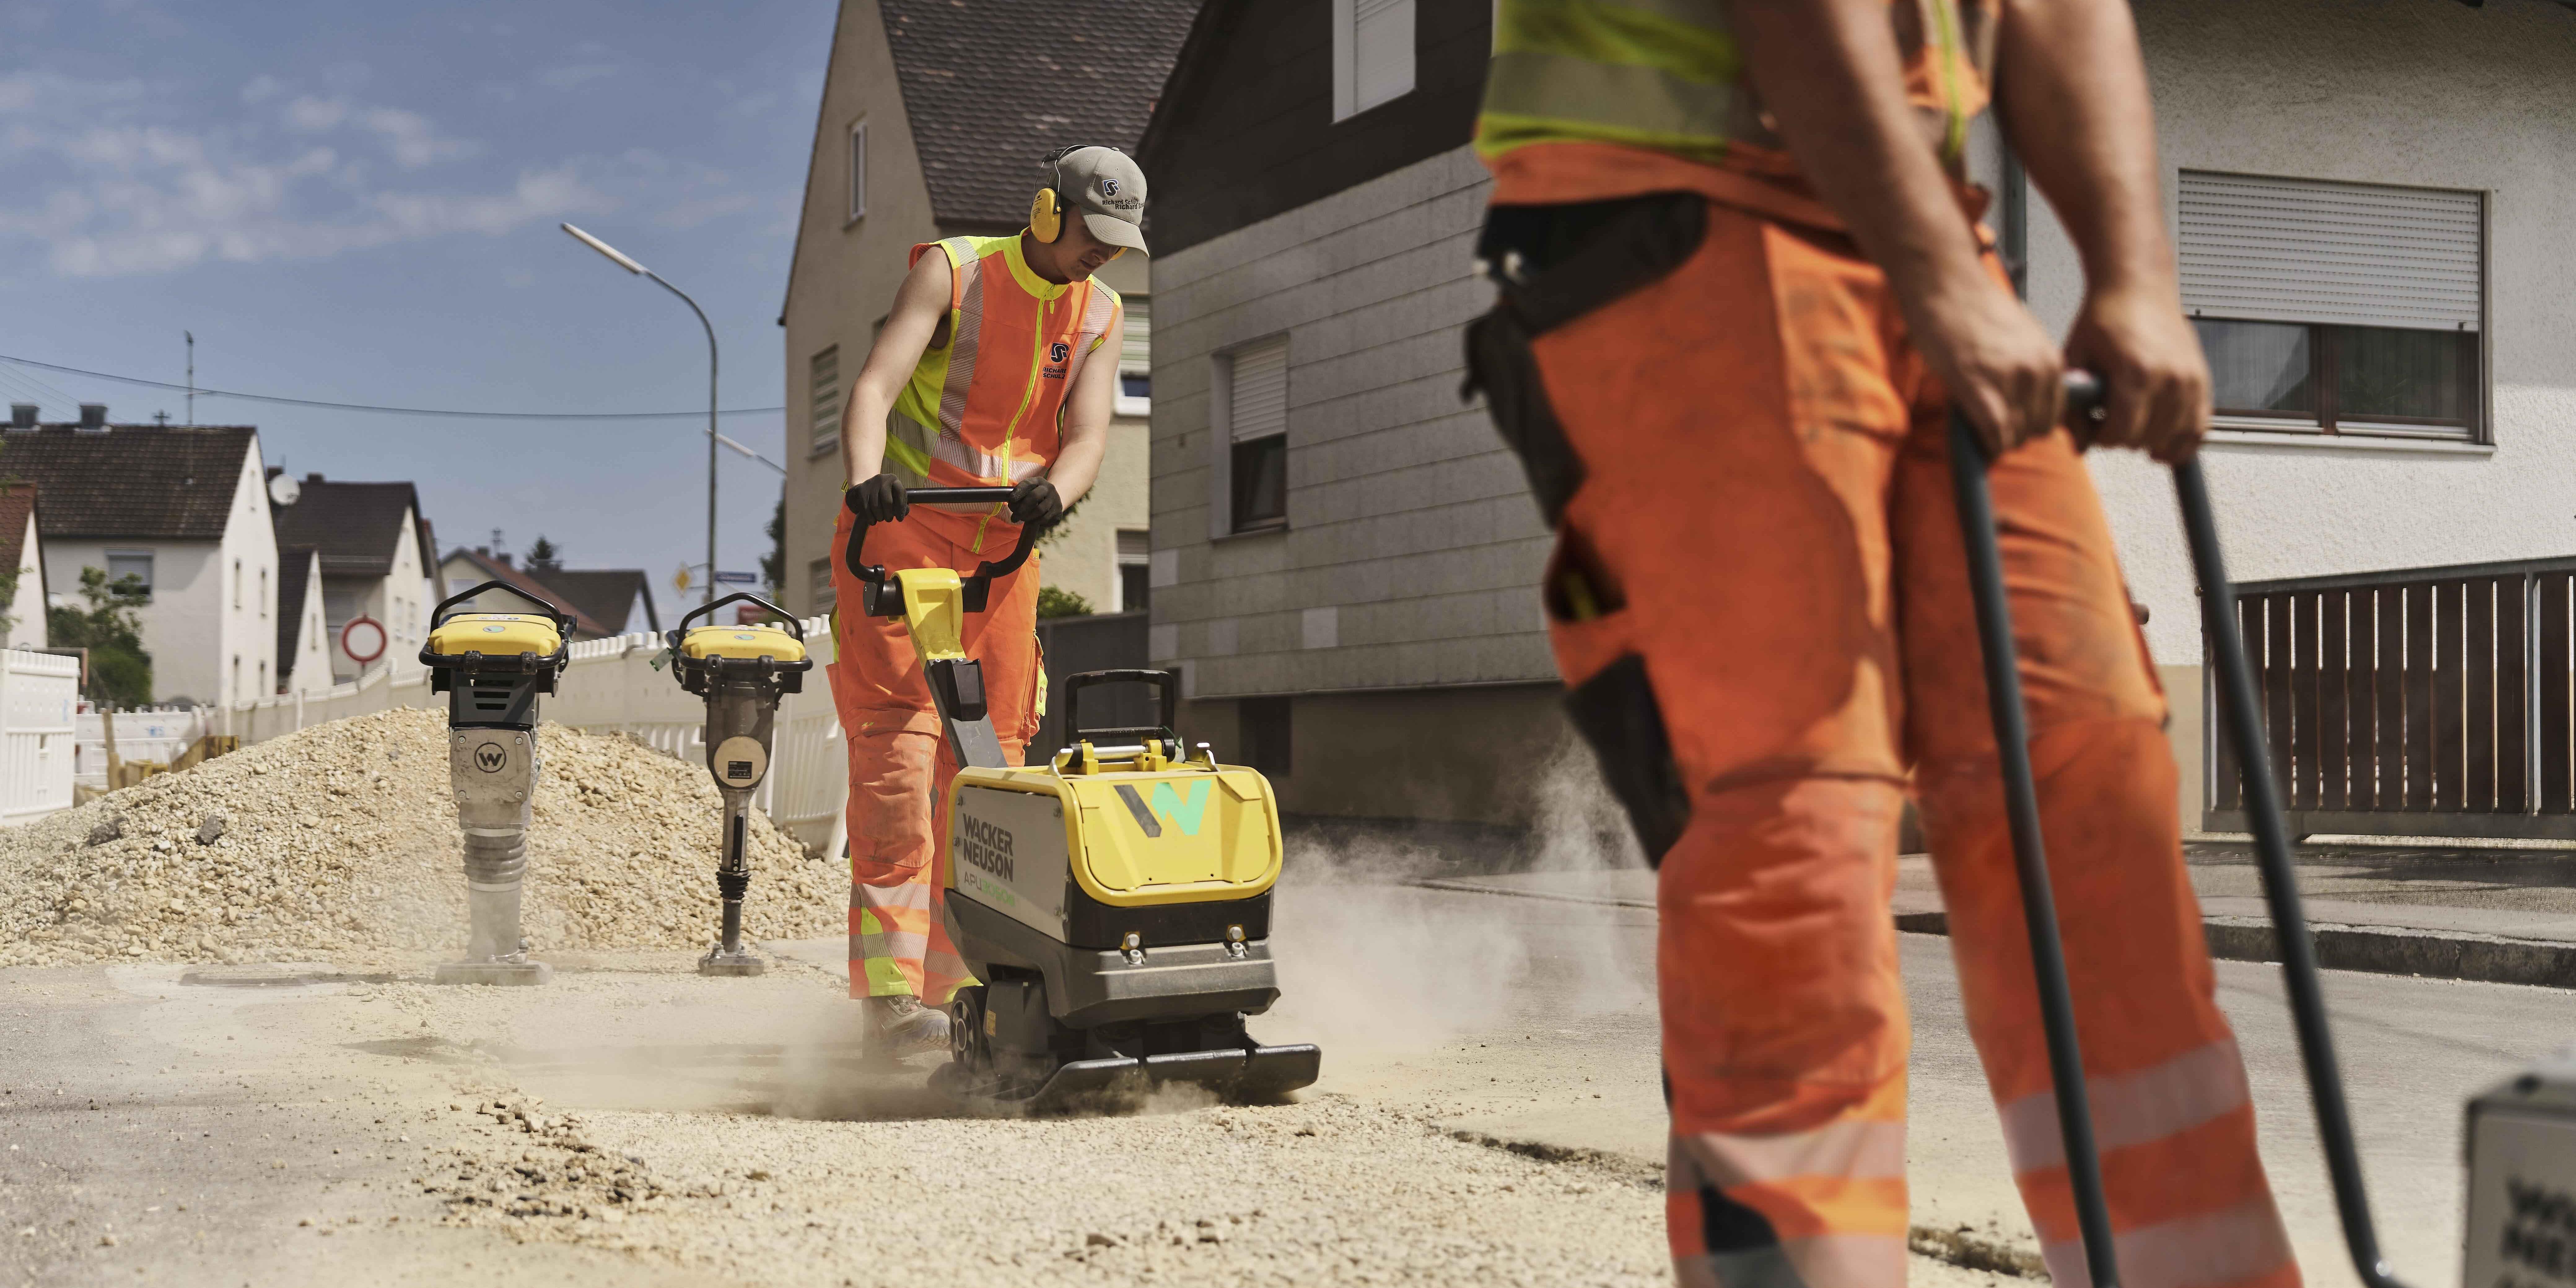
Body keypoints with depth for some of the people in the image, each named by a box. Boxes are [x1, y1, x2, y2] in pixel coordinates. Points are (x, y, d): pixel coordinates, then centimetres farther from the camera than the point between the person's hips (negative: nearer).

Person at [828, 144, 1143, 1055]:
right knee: (898, 742, -16)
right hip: (901, 532, -5)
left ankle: (949, 985, 10)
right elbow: (874, 387, -18)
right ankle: (891, 990, -21)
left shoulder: (1099, 315, 8)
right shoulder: (952, 271, -6)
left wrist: (1055, 491, -29)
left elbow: (1087, 435, -6)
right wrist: (865, 477, -39)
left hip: (1005, 546, 5)